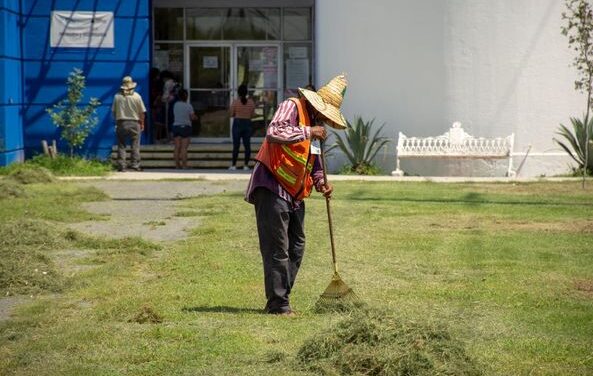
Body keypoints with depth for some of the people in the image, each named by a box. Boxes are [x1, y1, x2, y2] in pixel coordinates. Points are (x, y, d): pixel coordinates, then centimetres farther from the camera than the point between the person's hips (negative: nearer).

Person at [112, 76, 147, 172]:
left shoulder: (117, 96, 0)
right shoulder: (136, 96, -3)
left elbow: (114, 111, 4)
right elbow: (142, 112, 0)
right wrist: (142, 123, 11)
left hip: (121, 123, 1)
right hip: (134, 123, -1)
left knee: (121, 146, 5)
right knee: (135, 145, 5)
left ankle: (121, 166, 0)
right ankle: (135, 164, 0)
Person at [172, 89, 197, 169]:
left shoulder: (175, 105, 6)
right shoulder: (188, 106, -9)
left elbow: (175, 116, 13)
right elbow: (192, 117, -9)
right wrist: (195, 117, 14)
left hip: (176, 126, 4)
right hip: (185, 126, -4)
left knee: (177, 147, 5)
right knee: (184, 147, -5)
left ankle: (177, 164, 5)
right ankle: (184, 164, -6)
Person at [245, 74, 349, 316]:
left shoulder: (315, 124, 17)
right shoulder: (292, 108, -9)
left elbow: (313, 161, 26)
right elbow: (274, 133, -28)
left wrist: (320, 182, 6)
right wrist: (308, 132, -23)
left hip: (295, 194, 9)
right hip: (271, 189, -9)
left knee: (296, 248, 12)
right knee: (277, 249, -8)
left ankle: (280, 300, 20)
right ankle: (277, 305, -4)